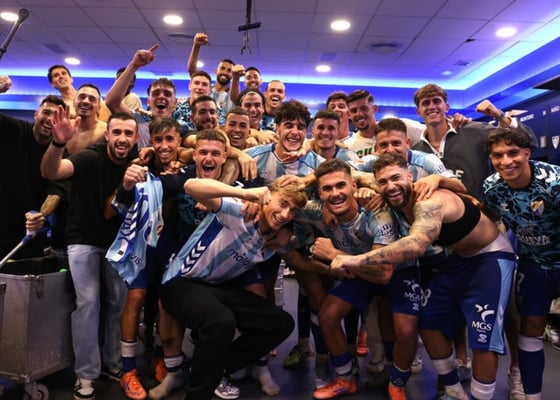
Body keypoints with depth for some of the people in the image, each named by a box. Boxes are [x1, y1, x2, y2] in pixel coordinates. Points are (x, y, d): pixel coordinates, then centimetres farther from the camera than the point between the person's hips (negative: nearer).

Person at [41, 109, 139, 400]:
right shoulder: (91, 158, -18)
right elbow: (50, 172, -36)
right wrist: (58, 143, -55)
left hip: (116, 241, 4)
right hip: (83, 240, -4)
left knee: (119, 301, 3)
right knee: (88, 301, -11)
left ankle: (112, 361, 20)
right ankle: (86, 373, 2)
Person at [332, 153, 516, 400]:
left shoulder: (429, 203, -36)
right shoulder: (394, 204, -10)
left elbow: (416, 245, -58)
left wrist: (358, 260, -63)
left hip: (491, 258, -8)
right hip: (459, 258, 8)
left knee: (483, 341, -12)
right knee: (429, 323, 8)